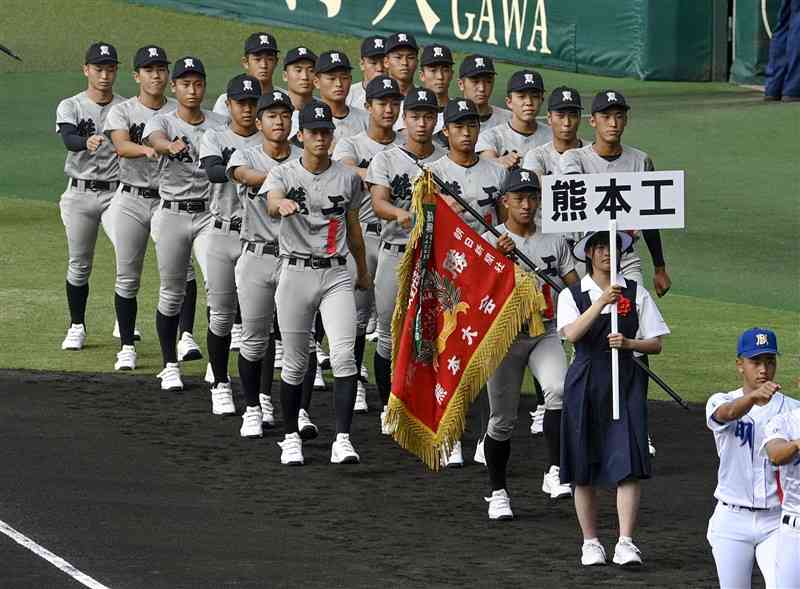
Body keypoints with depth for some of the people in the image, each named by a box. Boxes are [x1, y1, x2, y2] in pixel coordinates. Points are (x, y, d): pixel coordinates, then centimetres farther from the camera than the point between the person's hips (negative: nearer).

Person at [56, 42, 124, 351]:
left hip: (116, 194, 0)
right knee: (79, 264, 7)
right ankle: (77, 327, 21)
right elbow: (69, 139, -20)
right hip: (80, 194, 0)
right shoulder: (70, 107, 1)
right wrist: (87, 142, -42)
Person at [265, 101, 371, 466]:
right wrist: (282, 203, -49)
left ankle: (343, 439, -16)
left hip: (337, 275, 1)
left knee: (344, 356, -15)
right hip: (296, 272, -1)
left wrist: (363, 271, 29)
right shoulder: (283, 174, -1)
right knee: (295, 363, 5)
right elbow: (272, 205, -24)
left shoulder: (348, 178, 6)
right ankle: (291, 437, 22)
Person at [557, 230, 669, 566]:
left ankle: (626, 543, -12)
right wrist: (601, 302, -22)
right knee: (584, 468, 3)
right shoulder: (572, 296, 5)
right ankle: (590, 542, 15)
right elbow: (571, 334, -14)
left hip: (626, 382, 0)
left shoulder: (636, 294, 8)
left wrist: (628, 343, -13)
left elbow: (656, 344, 7)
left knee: (628, 463, -11)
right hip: (585, 383, 0)